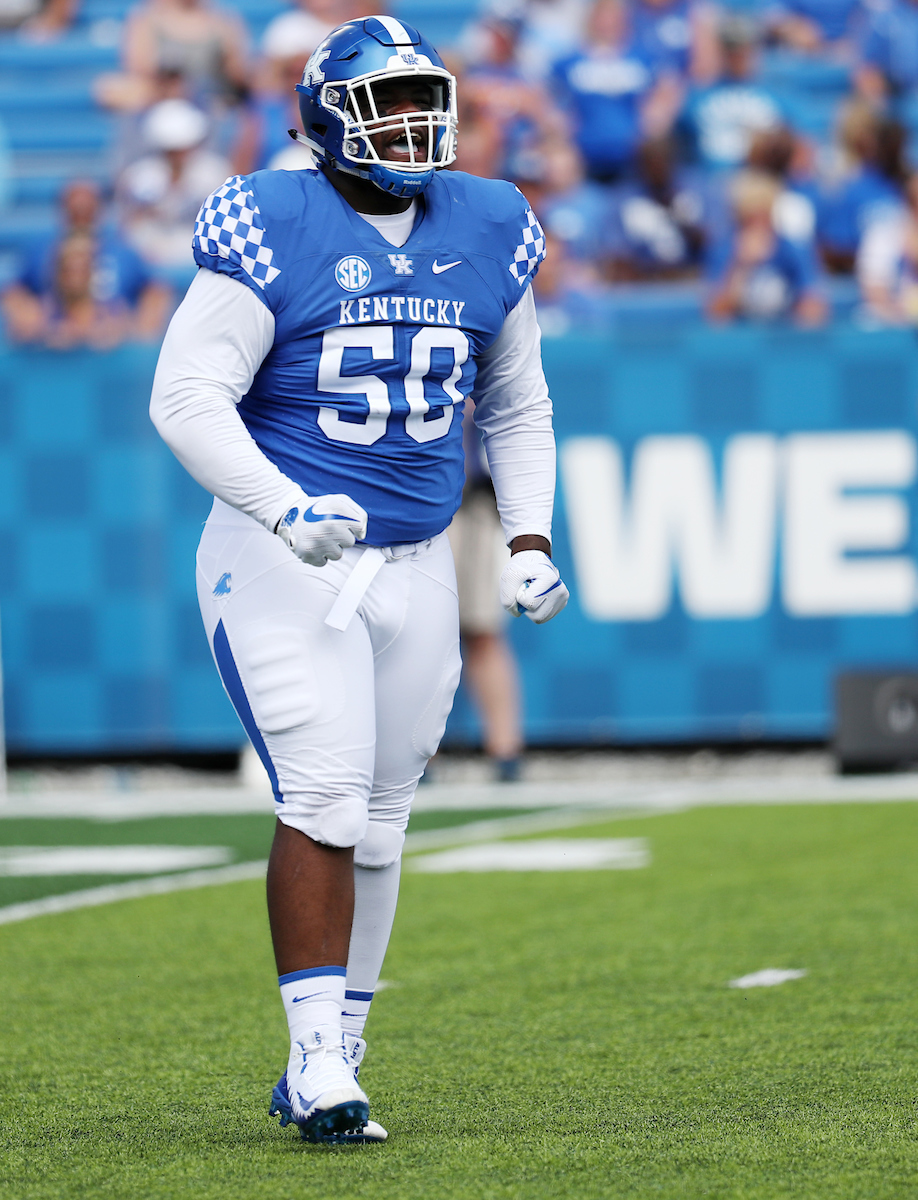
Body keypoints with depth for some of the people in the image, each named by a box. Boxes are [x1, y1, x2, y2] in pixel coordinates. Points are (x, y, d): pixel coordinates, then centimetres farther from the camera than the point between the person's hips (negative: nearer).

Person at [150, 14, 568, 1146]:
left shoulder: (484, 234, 7)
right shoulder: (273, 229, -10)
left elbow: (515, 405, 20)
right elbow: (186, 398, -14)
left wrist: (529, 539, 7)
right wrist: (288, 511, -26)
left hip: (414, 565, 5)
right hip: (281, 555, -5)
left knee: (376, 825, 7)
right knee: (326, 796, -17)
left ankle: (323, 1073, 17)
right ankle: (318, 1056, -14)